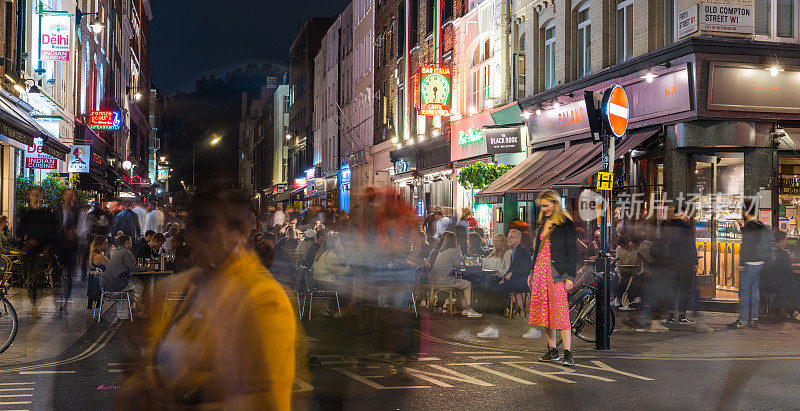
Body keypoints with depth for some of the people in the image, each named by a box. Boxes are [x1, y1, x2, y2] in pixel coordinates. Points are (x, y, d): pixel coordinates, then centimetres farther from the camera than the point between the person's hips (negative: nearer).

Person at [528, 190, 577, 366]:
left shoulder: (566, 224, -4)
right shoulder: (543, 223, 16)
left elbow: (572, 252, -7)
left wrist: (570, 276, -12)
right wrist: (532, 272, 18)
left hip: (557, 272, -7)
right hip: (540, 270, 7)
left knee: (560, 311, -12)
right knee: (544, 311, 5)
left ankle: (568, 353, -10)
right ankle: (552, 351, 13)